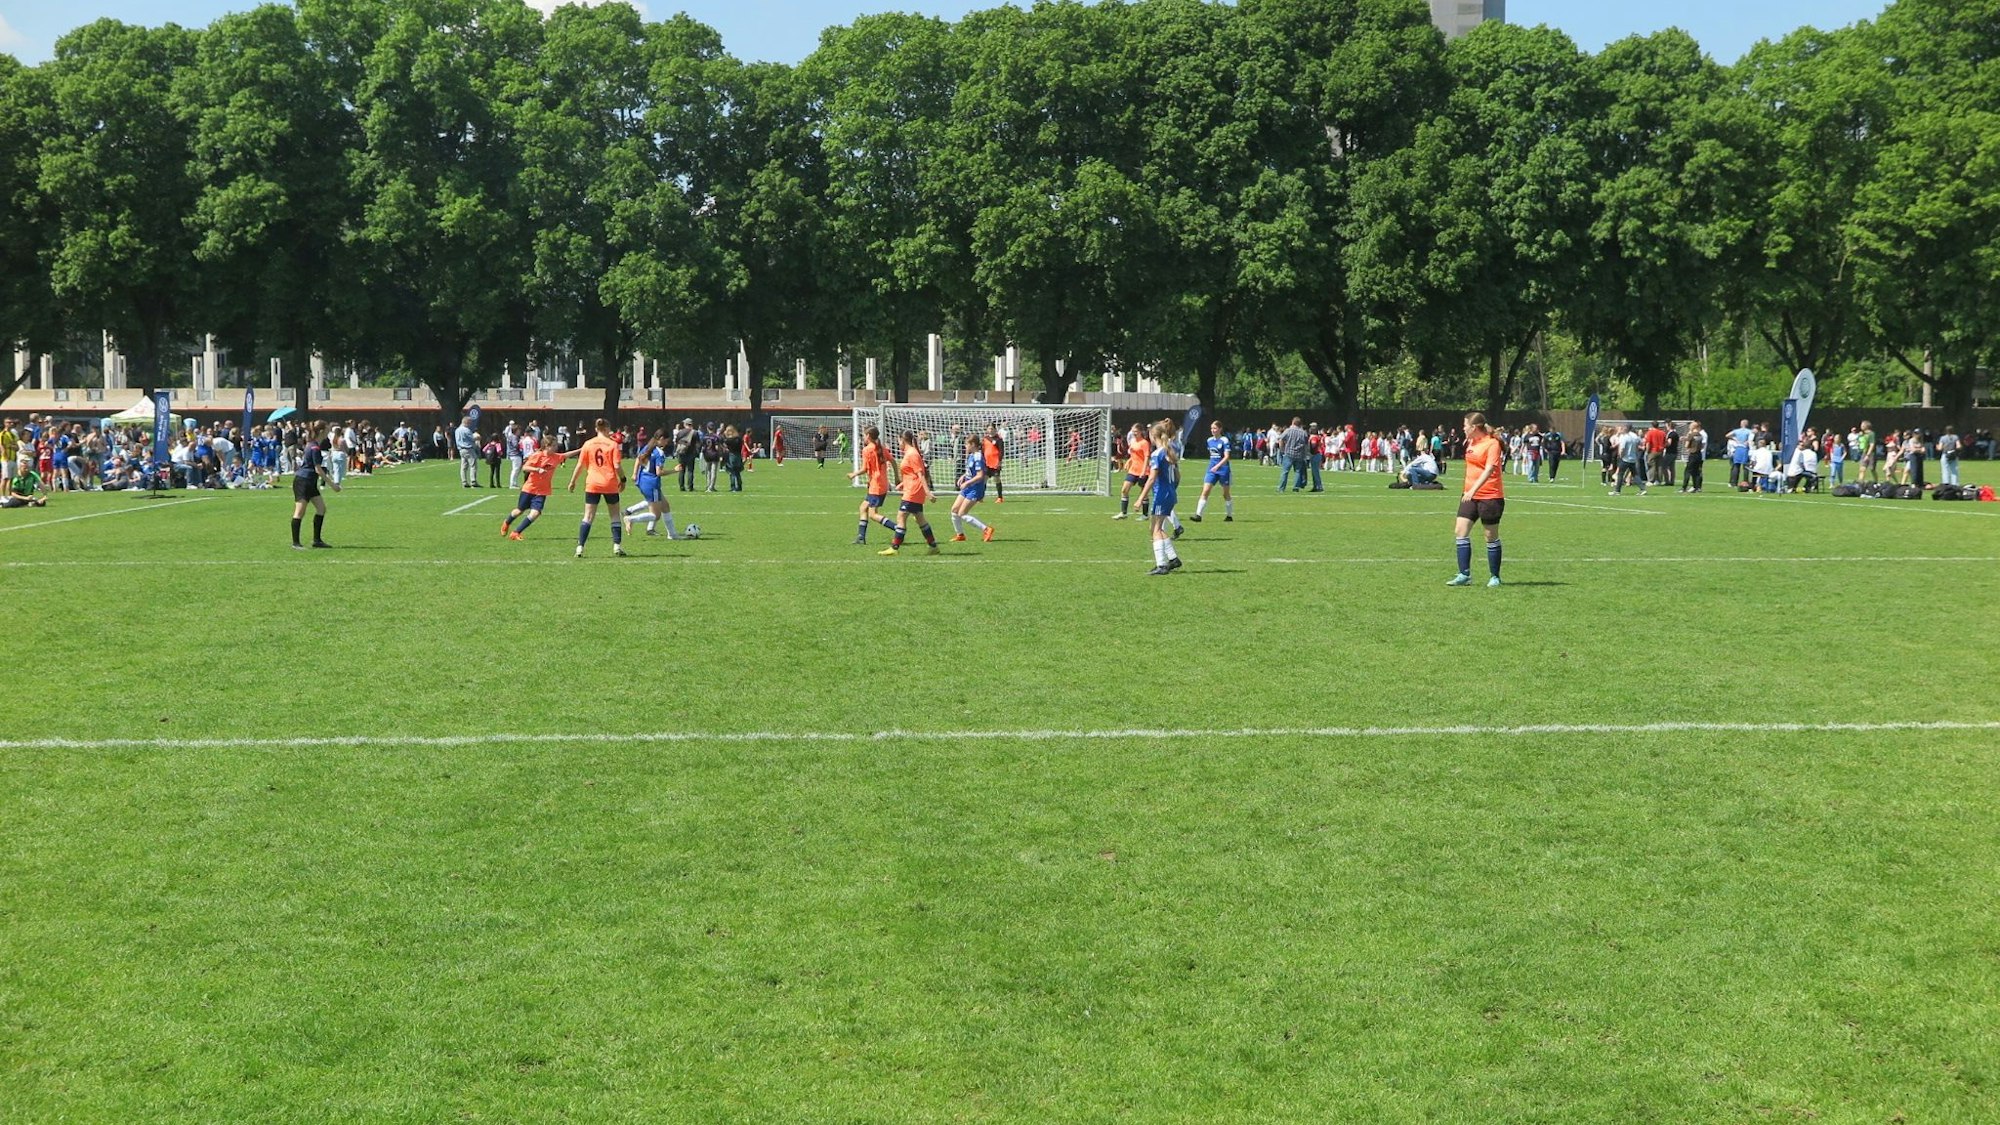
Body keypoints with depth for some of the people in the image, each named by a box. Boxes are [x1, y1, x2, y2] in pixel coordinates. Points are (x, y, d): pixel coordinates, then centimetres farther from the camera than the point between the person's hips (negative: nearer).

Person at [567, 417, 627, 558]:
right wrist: (622, 480, 6)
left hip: (592, 484, 1)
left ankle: (580, 547, -5)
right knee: (615, 515, 13)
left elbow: (580, 466, 3)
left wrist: (573, 482, 12)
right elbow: (617, 466, -8)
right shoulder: (613, 444, -3)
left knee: (588, 517, 3)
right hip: (610, 484, -1)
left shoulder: (588, 444, 3)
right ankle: (617, 546, 8)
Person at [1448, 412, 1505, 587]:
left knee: (1491, 536, 2)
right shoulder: (1471, 442, 11)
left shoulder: (1492, 443, -14)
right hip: (1470, 495, 8)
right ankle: (1464, 575, 0)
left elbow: (1489, 470, -23)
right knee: (1461, 531, -3)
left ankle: (1495, 577, 13)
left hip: (1490, 496, -8)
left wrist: (1473, 490, -33)